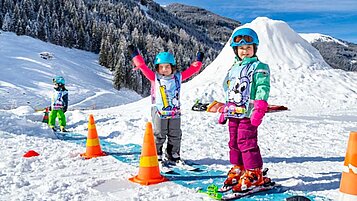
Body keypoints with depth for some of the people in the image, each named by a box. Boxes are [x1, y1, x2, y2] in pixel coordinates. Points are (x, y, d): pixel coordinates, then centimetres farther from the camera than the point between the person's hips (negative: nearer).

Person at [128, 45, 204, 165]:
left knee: (175, 135, 12)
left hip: (175, 112, 3)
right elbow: (143, 67, -5)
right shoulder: (154, 77, -1)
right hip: (159, 112, -3)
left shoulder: (178, 77, 6)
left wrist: (198, 61, 16)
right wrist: (135, 56, -8)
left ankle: (173, 156, 27)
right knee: (159, 135, 3)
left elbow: (191, 70, 13)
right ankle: (156, 156, 15)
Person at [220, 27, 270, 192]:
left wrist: (259, 111, -22)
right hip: (233, 113, 8)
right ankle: (238, 169, 25)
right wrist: (225, 112, 23)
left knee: (247, 143, -9)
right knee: (234, 142, 12)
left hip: (248, 113, -8)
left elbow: (263, 90, -12)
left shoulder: (259, 67, -2)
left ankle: (254, 174, 1)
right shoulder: (234, 68, 21)